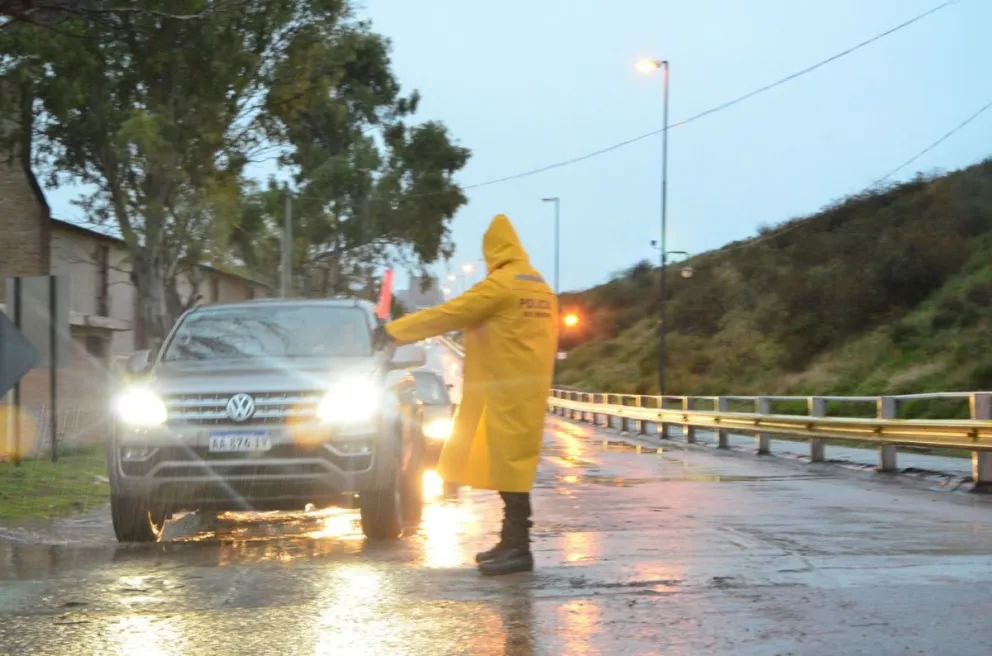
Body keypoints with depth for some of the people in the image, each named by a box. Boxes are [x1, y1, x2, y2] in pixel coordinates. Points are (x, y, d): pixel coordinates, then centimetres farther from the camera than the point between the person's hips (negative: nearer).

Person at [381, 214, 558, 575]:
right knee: (509, 465, 13)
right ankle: (511, 541, 18)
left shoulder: (501, 284, -12)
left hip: (506, 392, -9)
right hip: (525, 388, 9)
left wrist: (395, 331, -6)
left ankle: (519, 548, -10)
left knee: (510, 465, -9)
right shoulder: (540, 286, 16)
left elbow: (448, 314, -12)